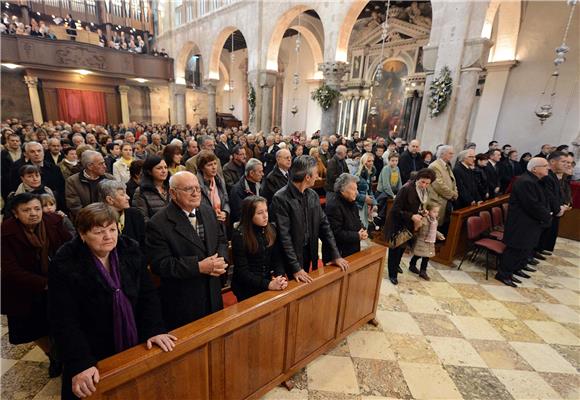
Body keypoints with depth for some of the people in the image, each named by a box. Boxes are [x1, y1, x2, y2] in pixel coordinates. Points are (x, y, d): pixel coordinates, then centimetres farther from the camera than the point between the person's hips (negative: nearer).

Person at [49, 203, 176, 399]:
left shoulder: (131, 250, -8)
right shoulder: (65, 264, -18)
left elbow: (148, 295, -5)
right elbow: (64, 321, -17)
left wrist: (155, 329, -16)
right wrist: (80, 364, -24)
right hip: (94, 357, -3)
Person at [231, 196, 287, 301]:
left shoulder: (271, 229, 0)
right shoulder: (239, 235, -13)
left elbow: (277, 259, 3)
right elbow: (242, 271, -14)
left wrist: (281, 277, -14)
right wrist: (268, 284, -23)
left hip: (269, 280, 4)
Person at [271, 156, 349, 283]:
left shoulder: (313, 195, 0)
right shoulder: (281, 198, -21)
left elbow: (323, 224, 3)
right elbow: (284, 236, -22)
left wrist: (335, 255, -1)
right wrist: (296, 267, -23)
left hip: (309, 254, 6)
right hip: (290, 259, -6)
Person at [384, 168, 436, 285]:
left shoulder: (424, 191, -1)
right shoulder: (407, 189, -26)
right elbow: (396, 209, -26)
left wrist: (421, 212, -3)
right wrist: (411, 216, -32)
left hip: (408, 225, 7)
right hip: (397, 224, -7)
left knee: (403, 247, 22)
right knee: (395, 248, 3)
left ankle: (396, 264, 46)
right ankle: (392, 274, 18)